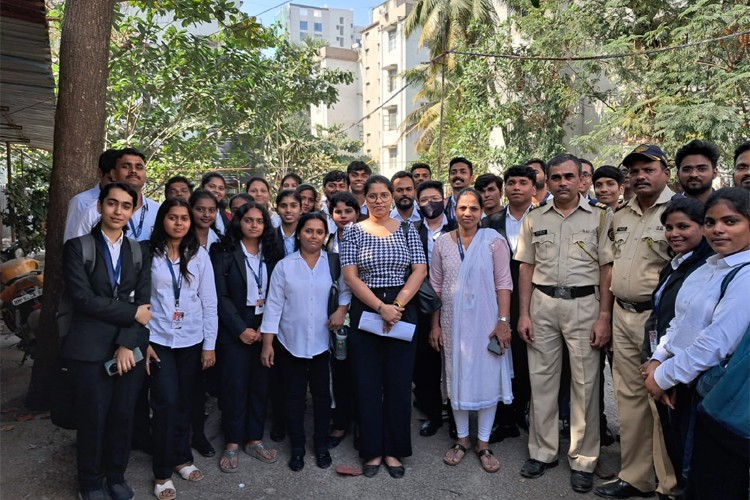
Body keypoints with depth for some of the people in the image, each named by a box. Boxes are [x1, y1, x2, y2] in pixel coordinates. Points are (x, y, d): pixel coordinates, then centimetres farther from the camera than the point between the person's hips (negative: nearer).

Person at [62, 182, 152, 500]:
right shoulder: (78, 247, 0)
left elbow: (143, 301, 0)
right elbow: (82, 297, -11)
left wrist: (127, 344, -11)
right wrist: (132, 312, -11)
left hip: (130, 347, 3)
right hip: (90, 348, -2)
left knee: (124, 415, 9)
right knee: (93, 418, 6)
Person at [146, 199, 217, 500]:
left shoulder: (199, 255, 1)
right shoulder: (148, 254, -3)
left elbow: (209, 302, 1)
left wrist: (210, 345, -1)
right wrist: (142, 342, -6)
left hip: (191, 340, 2)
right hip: (159, 340, -2)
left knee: (185, 402, 10)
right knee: (166, 403, -4)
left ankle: (181, 458, 29)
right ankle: (162, 472, 12)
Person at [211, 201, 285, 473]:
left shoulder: (273, 254, 8)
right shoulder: (224, 255, -1)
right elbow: (221, 296, -7)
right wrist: (241, 329, -14)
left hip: (266, 329, 3)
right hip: (235, 330, -3)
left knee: (261, 385, 8)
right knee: (235, 385, 0)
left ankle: (254, 439, 21)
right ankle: (232, 444, 14)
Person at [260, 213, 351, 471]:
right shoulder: (284, 266, -3)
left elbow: (346, 290, 8)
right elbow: (274, 305, -3)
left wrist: (342, 309, -13)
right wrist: (267, 343, -5)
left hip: (322, 342, 1)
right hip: (290, 342, 0)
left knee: (322, 394, 10)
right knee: (294, 396, 10)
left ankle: (321, 445, 28)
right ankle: (297, 447, 26)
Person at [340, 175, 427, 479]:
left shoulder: (407, 230, 6)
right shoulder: (353, 231, 2)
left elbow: (420, 271, -1)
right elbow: (350, 276, -6)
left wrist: (397, 306, -13)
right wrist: (381, 308, -15)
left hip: (402, 312, 1)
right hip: (364, 312, -1)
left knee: (399, 383, 6)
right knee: (367, 383, 6)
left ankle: (394, 450, 22)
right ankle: (372, 450, 22)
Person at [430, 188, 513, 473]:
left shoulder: (494, 240, -5)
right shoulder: (443, 242, 3)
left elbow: (503, 283, -6)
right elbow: (435, 286, 5)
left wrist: (503, 321, -13)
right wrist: (435, 325, 3)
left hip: (486, 321, -2)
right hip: (453, 321, 2)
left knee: (487, 379, 5)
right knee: (457, 378, 11)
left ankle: (483, 443, 21)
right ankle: (462, 439, 28)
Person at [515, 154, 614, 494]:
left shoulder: (600, 216, 0)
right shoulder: (534, 219, 8)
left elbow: (607, 270, -1)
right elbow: (526, 268, 9)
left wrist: (604, 317, -7)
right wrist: (523, 314, 3)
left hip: (584, 304, -2)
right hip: (542, 304, 3)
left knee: (585, 384, 4)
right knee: (541, 380, 9)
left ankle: (583, 460, 18)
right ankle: (543, 452, 24)